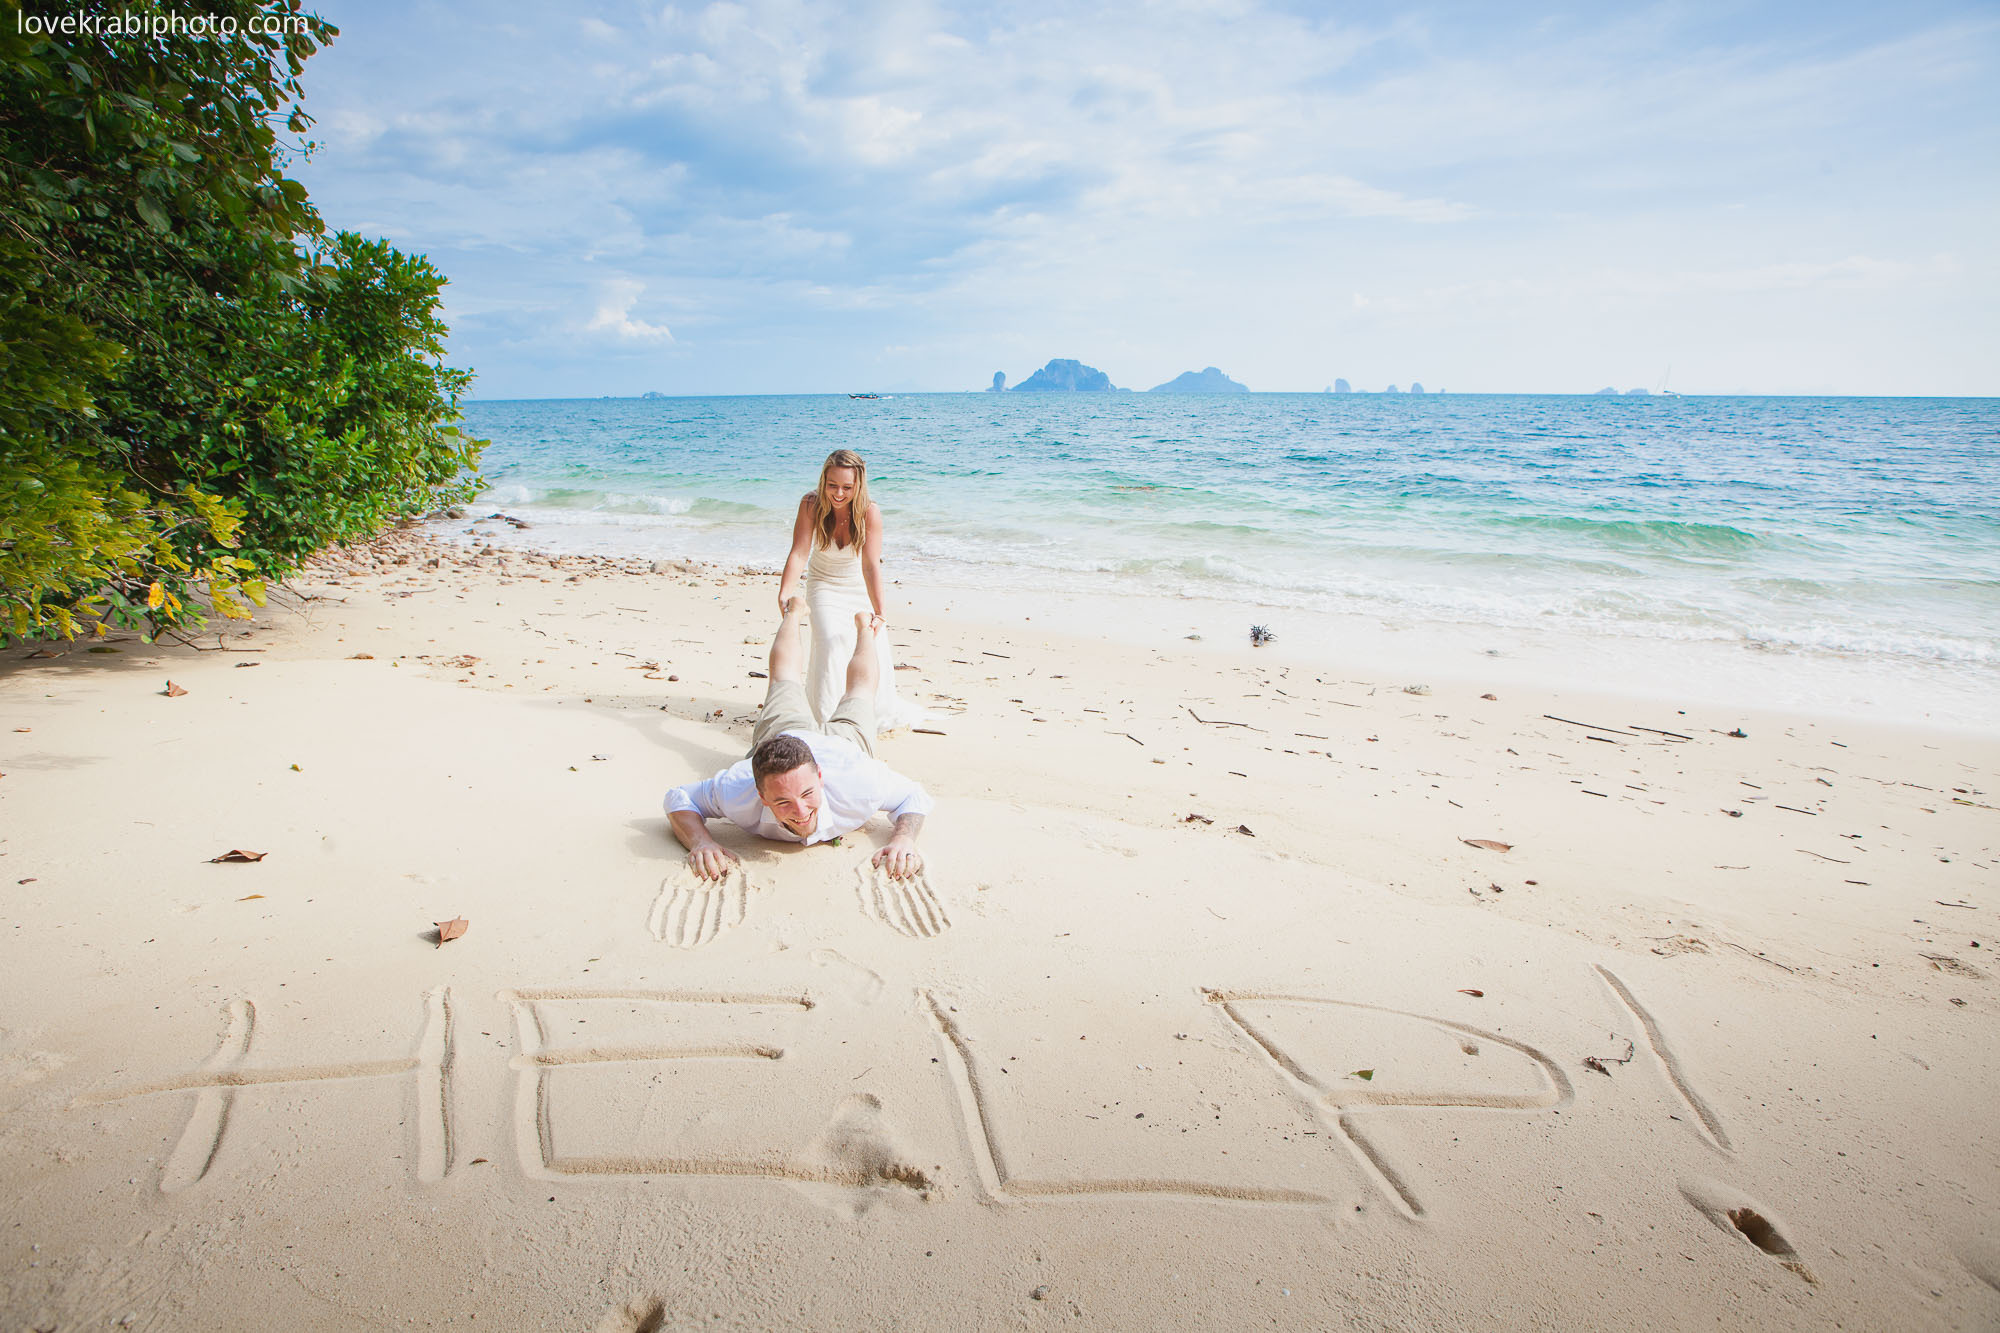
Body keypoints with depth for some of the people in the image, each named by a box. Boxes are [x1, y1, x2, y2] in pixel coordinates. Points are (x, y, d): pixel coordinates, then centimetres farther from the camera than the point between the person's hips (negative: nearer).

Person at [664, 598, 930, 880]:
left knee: (861, 683, 35)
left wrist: (904, 838, -53)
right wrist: (701, 841, -50)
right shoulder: (736, 791, -48)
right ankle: (793, 613, 61)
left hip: (843, 740, 0)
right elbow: (678, 798, -30)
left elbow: (914, 796, -33)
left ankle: (863, 628, 62)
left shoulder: (855, 782, -51)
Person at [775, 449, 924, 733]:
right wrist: (784, 595, -43)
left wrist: (879, 614, -44)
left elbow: (871, 564, -33)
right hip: (824, 585, 0)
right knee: (831, 642, -22)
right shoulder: (810, 505, -22)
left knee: (872, 645, -5)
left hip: (861, 589, 0)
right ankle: (828, 713, -9)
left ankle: (879, 711, 23)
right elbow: (798, 554, -27)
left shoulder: (870, 512, -26)